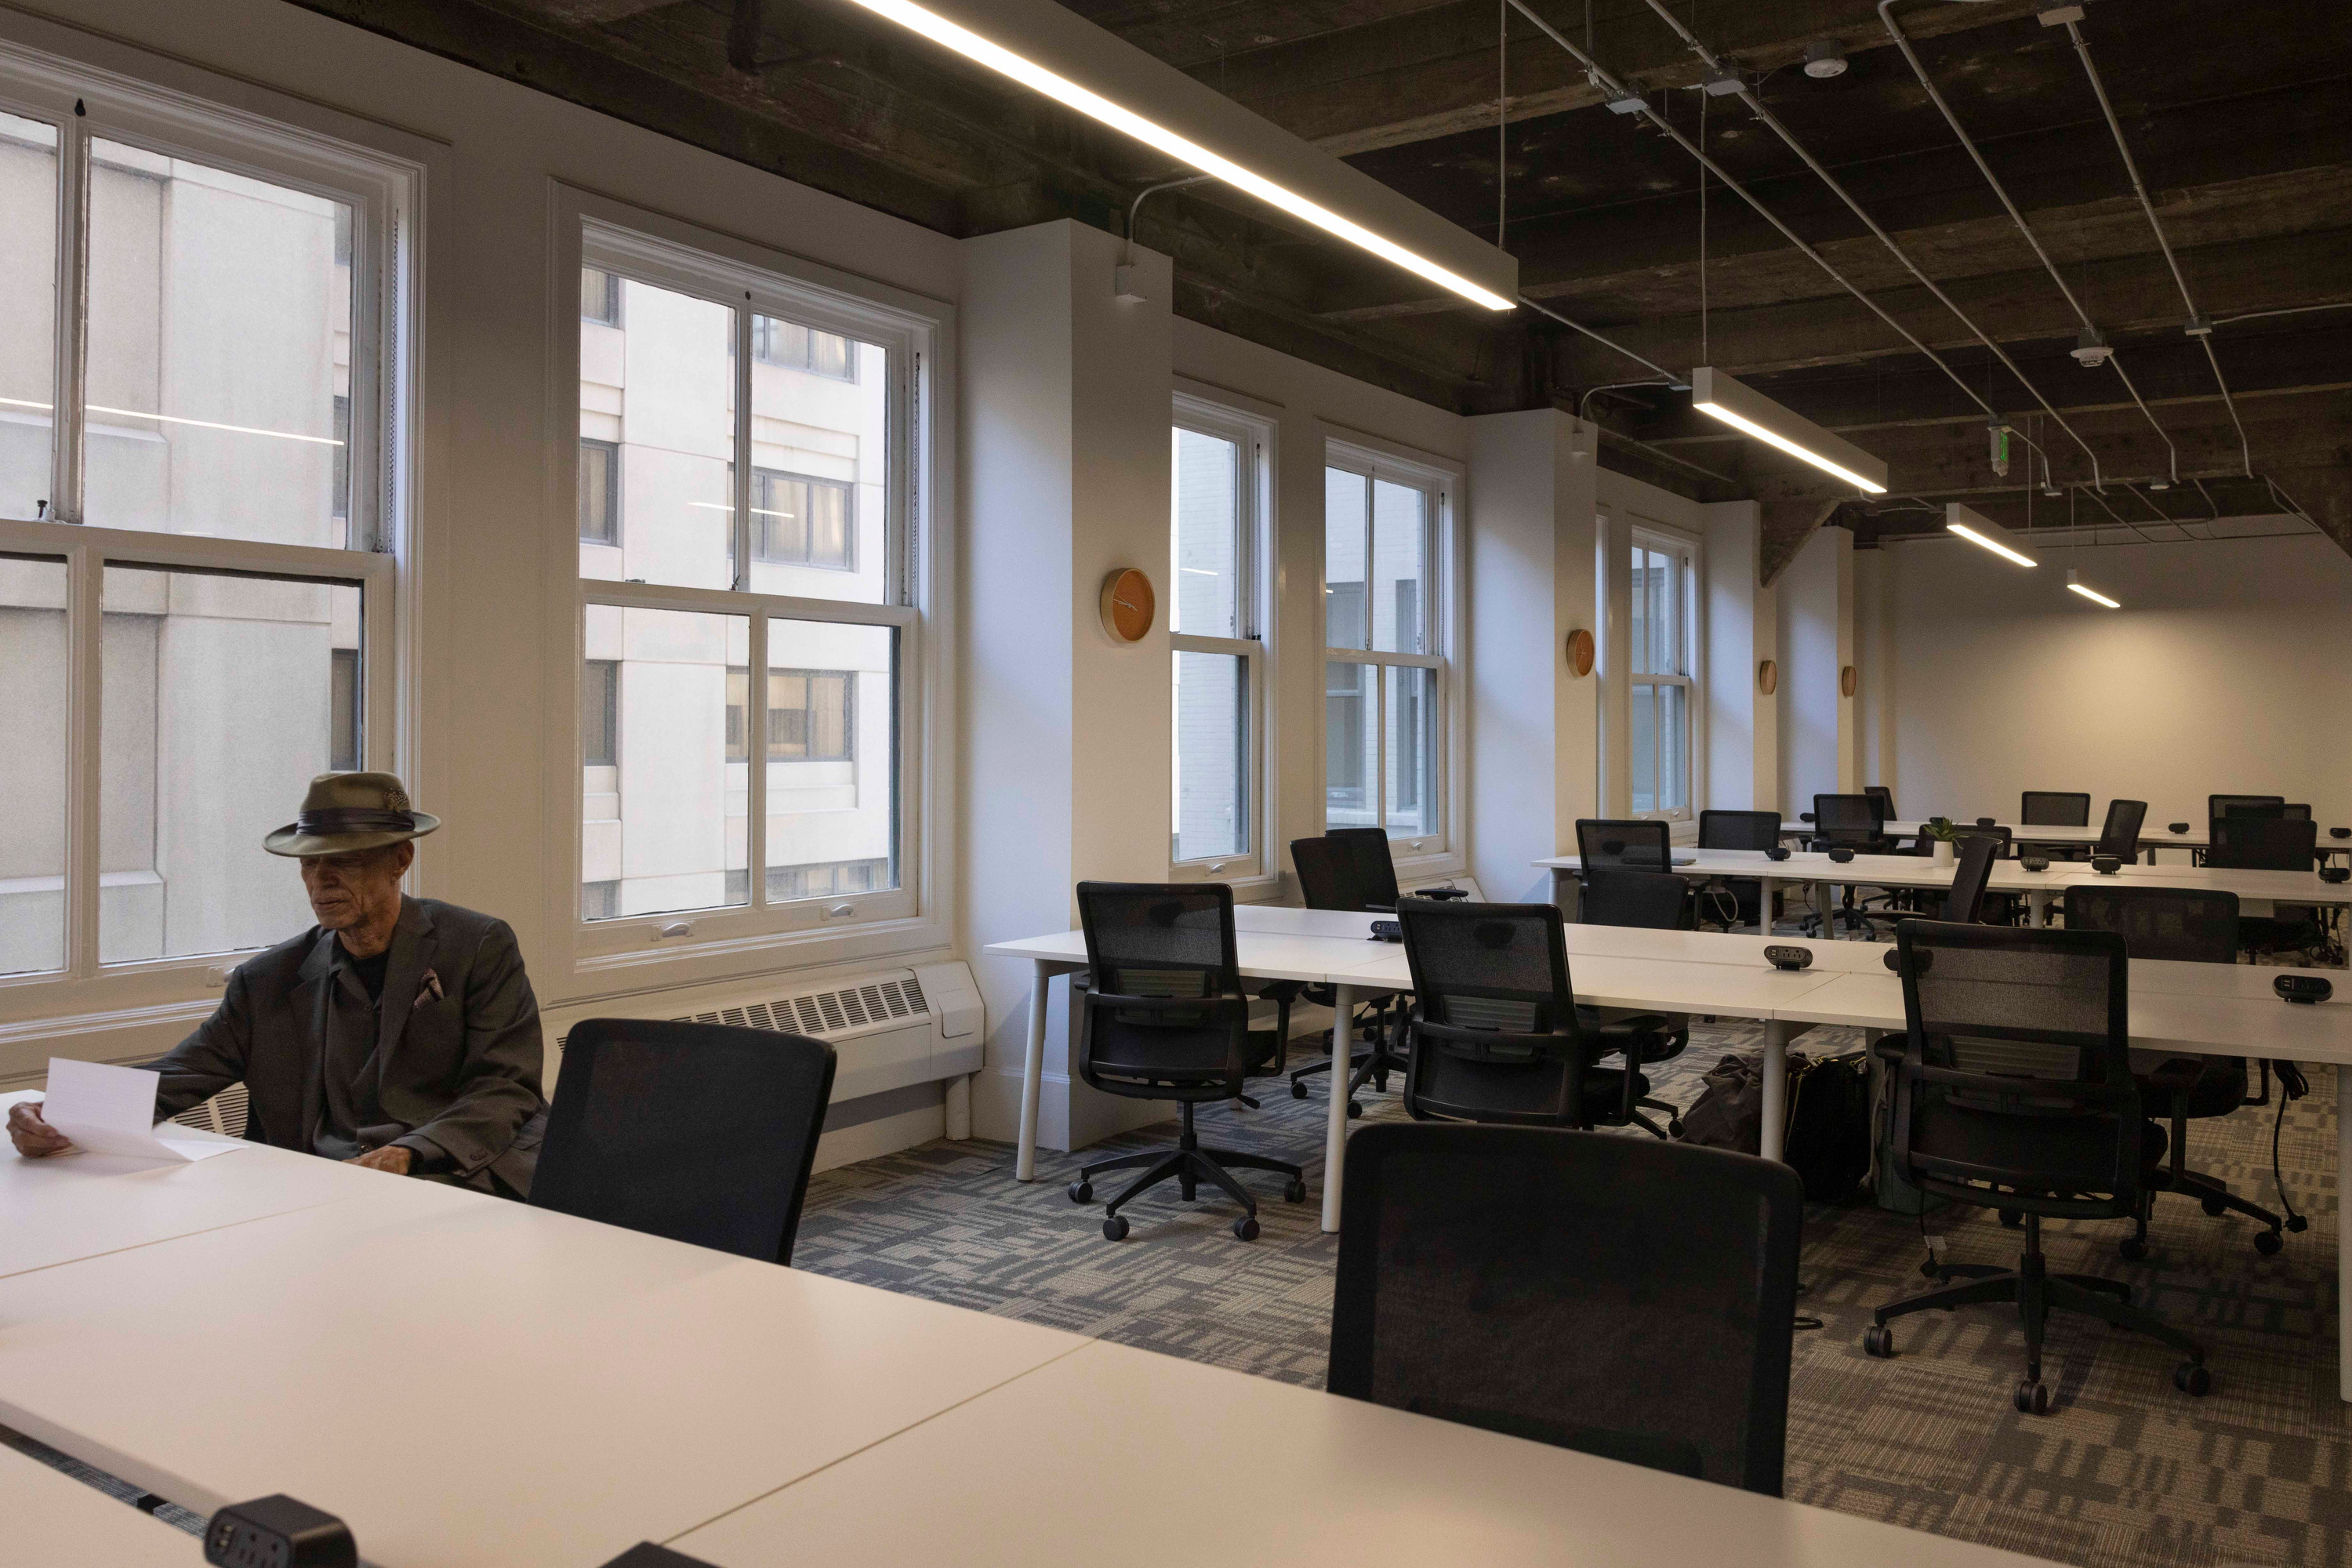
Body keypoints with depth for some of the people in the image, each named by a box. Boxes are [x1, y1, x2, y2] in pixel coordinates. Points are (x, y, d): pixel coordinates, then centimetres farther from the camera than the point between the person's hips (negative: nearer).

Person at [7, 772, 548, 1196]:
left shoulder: (479, 947, 6)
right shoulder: (270, 981, 17)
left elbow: (507, 1089, -1)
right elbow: (170, 1081, 11)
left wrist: (409, 1154, -18)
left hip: (458, 1177, -4)